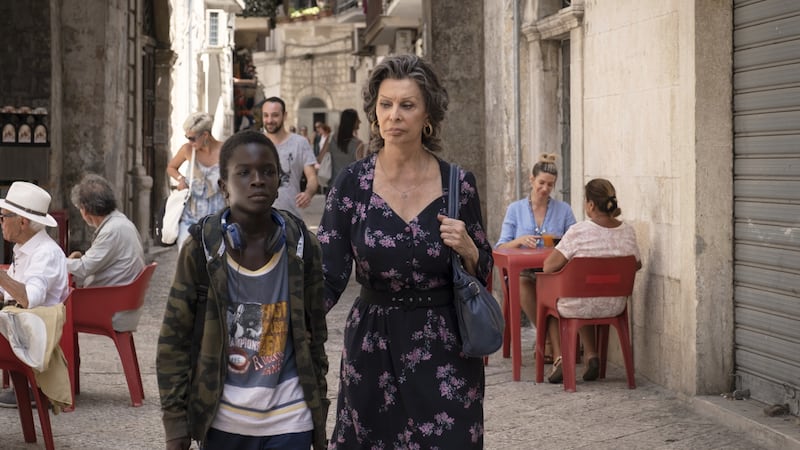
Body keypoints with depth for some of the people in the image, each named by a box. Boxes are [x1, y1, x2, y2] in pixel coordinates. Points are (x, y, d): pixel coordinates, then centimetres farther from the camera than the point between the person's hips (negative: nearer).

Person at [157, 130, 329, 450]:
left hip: (288, 423, 1)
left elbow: (315, 337, 6)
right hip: (222, 421, 0)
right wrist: (176, 421, -4)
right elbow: (174, 339, -2)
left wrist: (318, 414, 9)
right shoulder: (202, 248, -7)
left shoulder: (302, 247, -2)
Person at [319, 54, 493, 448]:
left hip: (445, 354, 0)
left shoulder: (458, 183, -3)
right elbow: (327, 276, -7)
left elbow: (483, 273, 7)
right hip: (373, 348, 0)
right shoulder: (353, 182, -5)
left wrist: (468, 250, -14)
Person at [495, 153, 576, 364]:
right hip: (522, 271, 0)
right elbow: (501, 248, 5)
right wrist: (520, 240, -15)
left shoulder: (564, 210, 12)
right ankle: (551, 338, -20)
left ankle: (549, 340, -23)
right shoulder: (515, 209, 11)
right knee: (522, 283, -36)